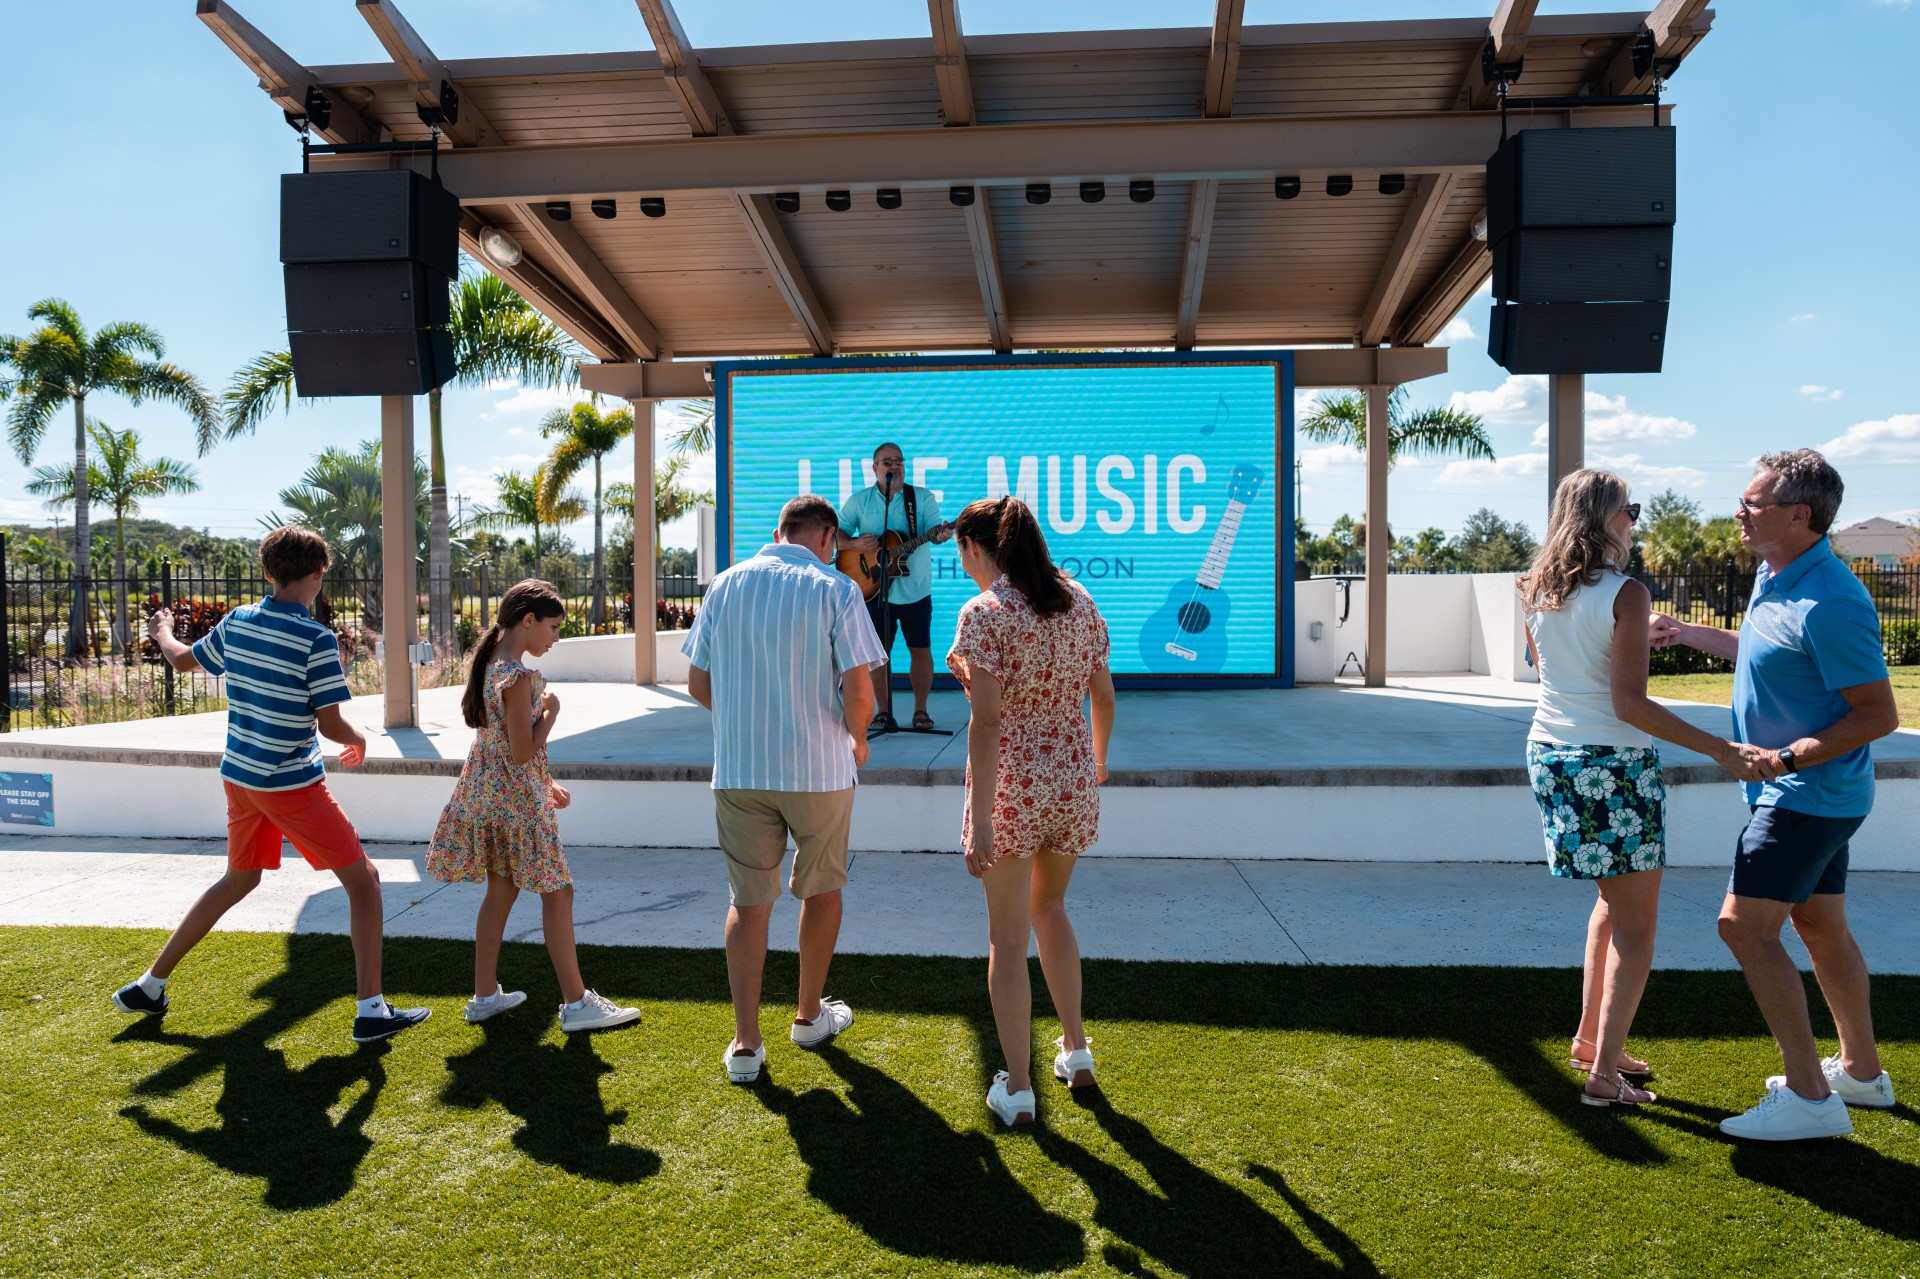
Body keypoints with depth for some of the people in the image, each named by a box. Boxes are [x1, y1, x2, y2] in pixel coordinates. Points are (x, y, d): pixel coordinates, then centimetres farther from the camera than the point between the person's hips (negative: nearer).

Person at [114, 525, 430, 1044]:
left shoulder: (236, 621, 1)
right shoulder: (317, 639, -18)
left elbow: (182, 659, 20)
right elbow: (331, 725, -18)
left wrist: (161, 631, 42)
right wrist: (358, 740, 5)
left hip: (239, 777, 7)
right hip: (293, 785, -7)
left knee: (239, 879, 26)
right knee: (363, 880, 0)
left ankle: (148, 986, 35)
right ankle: (371, 1011, -3)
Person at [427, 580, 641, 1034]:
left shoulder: (491, 663, 10)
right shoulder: (518, 675, -20)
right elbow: (523, 751, -23)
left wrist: (546, 784, 19)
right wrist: (551, 712, -8)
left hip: (486, 788, 10)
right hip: (516, 796, -10)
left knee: (500, 890, 17)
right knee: (556, 892, -2)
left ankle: (485, 996, 25)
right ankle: (576, 1003, 3)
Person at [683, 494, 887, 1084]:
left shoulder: (726, 584, 3)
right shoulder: (835, 590, -8)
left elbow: (698, 683, 6)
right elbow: (858, 691, -14)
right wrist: (858, 739, 6)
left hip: (738, 769, 3)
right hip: (818, 769, -2)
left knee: (748, 900, 10)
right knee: (820, 891, 18)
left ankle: (746, 1043, 10)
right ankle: (810, 1017, 32)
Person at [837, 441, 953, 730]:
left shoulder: (923, 497, 2)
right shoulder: (859, 501, 4)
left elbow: (933, 528, -9)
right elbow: (837, 536, 4)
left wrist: (940, 534, -33)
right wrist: (855, 544, -17)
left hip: (915, 589, 0)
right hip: (874, 589, 0)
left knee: (921, 649, 3)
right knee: (879, 651, 4)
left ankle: (920, 710, 14)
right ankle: (882, 710, 15)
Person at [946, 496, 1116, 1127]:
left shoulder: (985, 613, -14)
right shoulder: (1078, 600, 5)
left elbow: (987, 720, -20)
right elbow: (1104, 697, 11)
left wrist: (980, 818, -18)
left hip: (1011, 790, -6)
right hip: (1075, 785, 6)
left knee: (1007, 938, 8)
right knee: (1048, 907, 27)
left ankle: (1017, 1089, 17)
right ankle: (1076, 1050, 35)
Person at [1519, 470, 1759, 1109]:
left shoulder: (1537, 592, 5)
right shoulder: (1626, 595, -16)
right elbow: (1630, 704, -21)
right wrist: (1719, 749, -19)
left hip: (1550, 753, 7)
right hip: (1613, 763, -7)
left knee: (1615, 897, 25)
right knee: (1636, 923, 6)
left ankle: (1591, 1038, 31)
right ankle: (1604, 1074, 8)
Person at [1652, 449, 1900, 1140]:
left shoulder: (1830, 603, -24)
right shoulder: (1773, 577, 8)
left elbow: (1880, 714, -22)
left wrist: (1788, 759, -26)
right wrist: (1688, 633, 19)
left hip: (1807, 796, -10)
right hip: (1811, 793, 10)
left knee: (1745, 925, -10)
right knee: (1821, 926, 19)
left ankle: (1810, 1095, -2)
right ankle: (1861, 1071, 33)